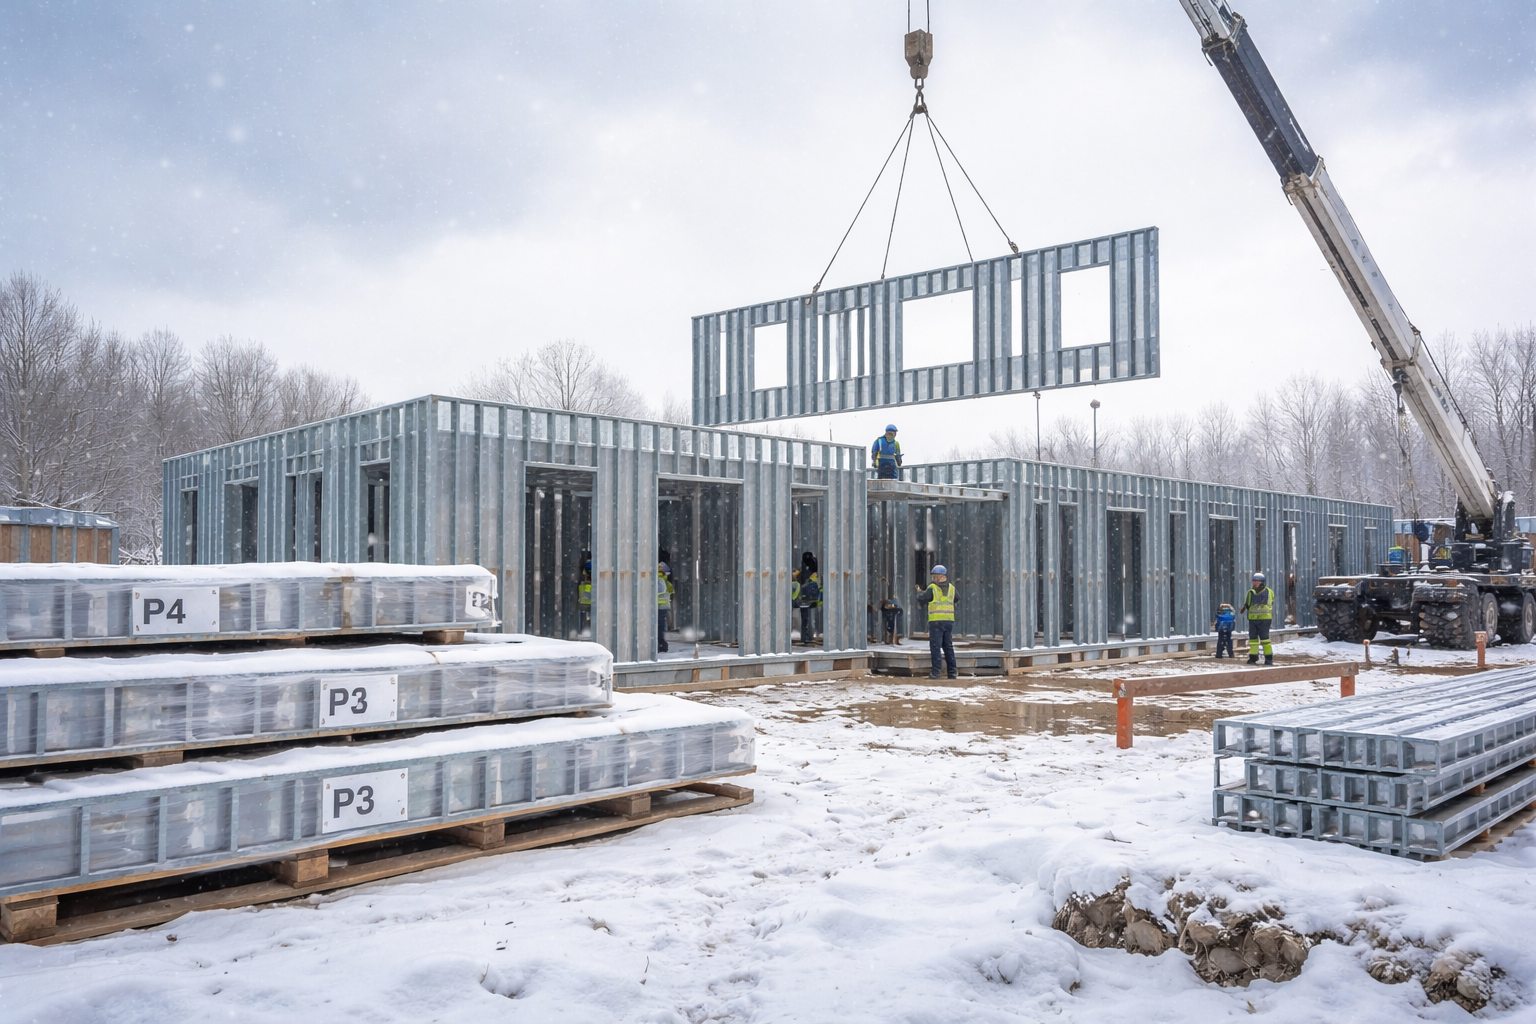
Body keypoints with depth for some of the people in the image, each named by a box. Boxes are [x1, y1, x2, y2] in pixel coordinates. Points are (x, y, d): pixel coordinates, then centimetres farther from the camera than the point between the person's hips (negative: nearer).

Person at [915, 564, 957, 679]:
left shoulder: (932, 588, -7)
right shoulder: (951, 588, 8)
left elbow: (921, 600, -4)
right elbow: (956, 600, 23)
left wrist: (920, 592, 17)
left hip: (936, 621, -5)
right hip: (949, 620, 5)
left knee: (935, 646, -2)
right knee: (948, 646, 12)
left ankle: (935, 672, -6)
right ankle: (953, 672, 11)